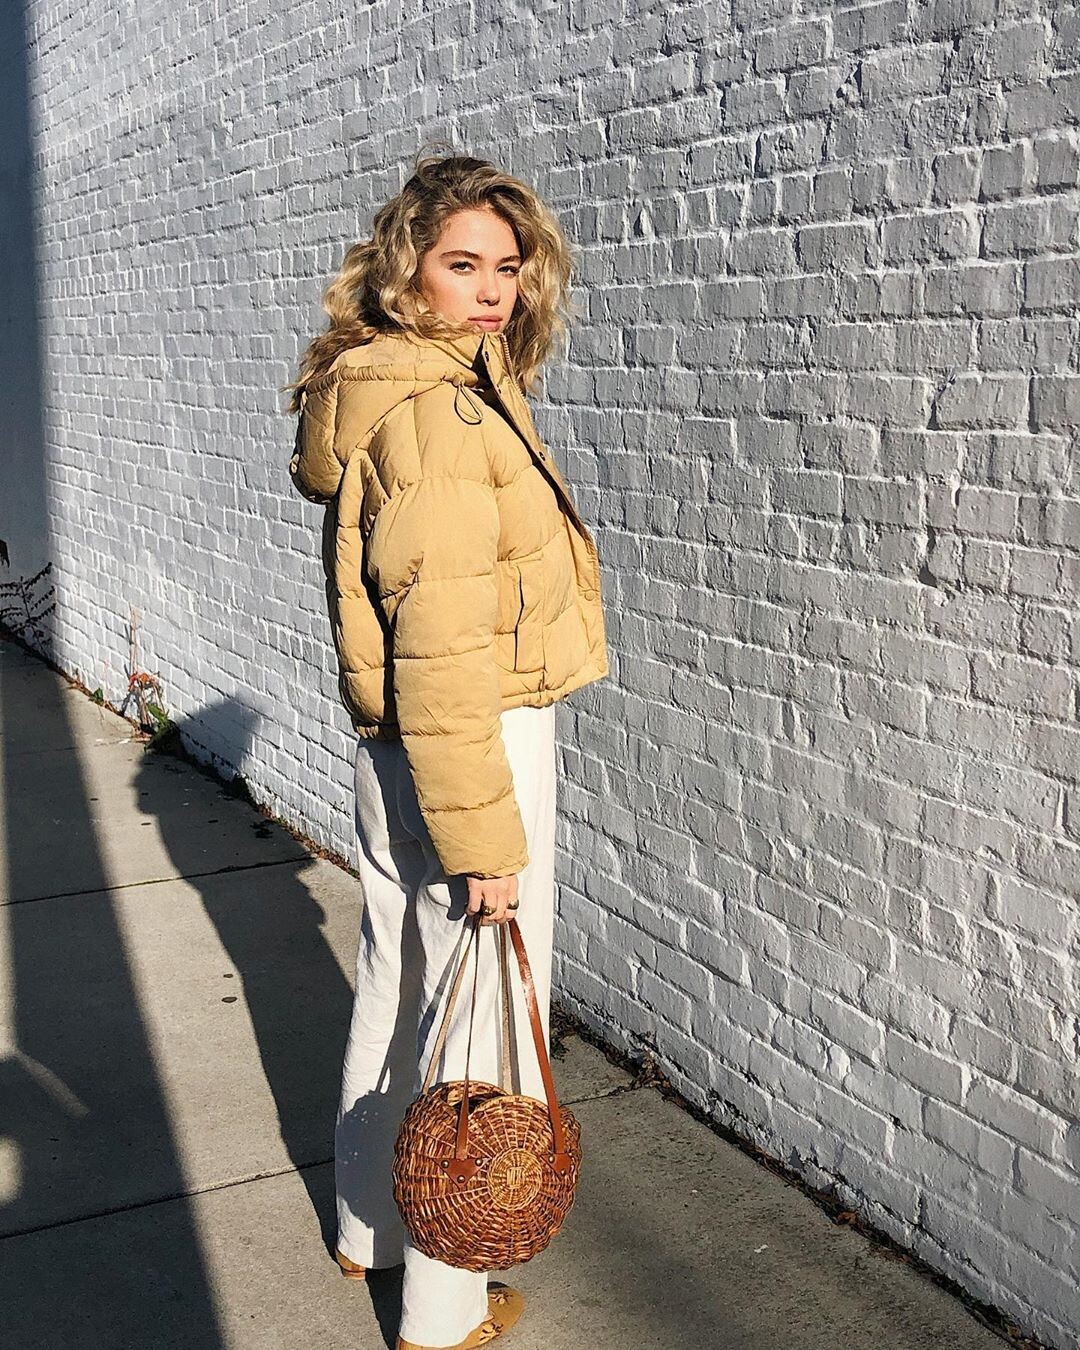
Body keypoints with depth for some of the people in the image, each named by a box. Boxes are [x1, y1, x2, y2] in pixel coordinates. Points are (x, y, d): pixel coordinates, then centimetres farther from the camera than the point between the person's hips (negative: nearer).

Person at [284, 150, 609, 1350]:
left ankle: (369, 1227, 43)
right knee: (480, 1024, 5)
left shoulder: (380, 392, 10)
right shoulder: (438, 415, -21)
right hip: (477, 752, -10)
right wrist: (484, 834, -22)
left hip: (392, 752, 10)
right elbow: (440, 650, -25)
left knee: (397, 990, 22)